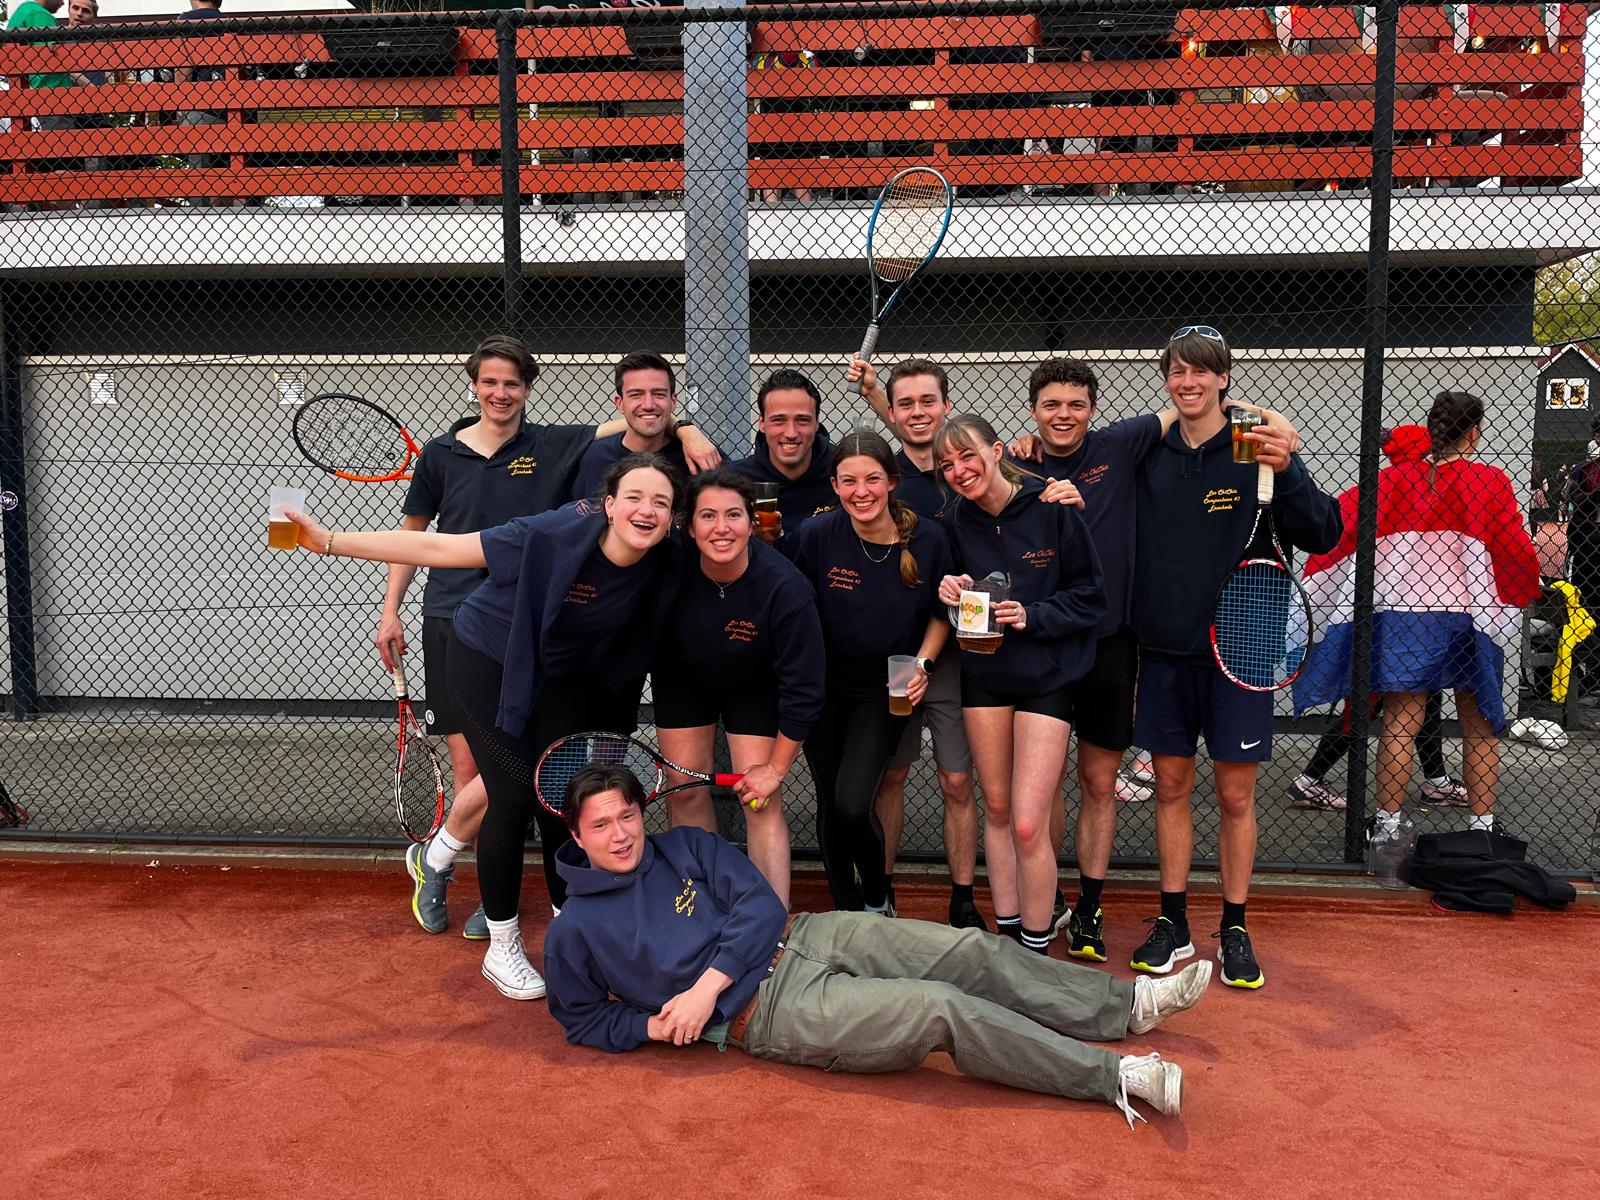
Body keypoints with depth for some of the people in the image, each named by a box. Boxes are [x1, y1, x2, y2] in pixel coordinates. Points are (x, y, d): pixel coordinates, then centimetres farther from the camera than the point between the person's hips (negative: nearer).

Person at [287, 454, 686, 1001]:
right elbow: (439, 548, -28)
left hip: (561, 676, 4)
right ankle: (501, 948, 12)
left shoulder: (663, 567, -20)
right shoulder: (551, 536, -34)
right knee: (514, 799, -6)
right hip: (487, 663, -4)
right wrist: (331, 541, -29)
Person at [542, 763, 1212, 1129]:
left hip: (804, 937, 5)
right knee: (941, 1009, -21)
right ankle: (1118, 1078, -15)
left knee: (970, 953, -9)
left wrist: (706, 986, -12)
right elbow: (584, 1021, 10)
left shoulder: (685, 846, 7)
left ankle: (1129, 1005, 4)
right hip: (767, 1012, -5)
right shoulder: (573, 932, 0)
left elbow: (760, 905, 0)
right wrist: (656, 1025, -7)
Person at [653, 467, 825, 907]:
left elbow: (803, 691, -24)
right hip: (683, 676, 3)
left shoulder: (785, 587, -34)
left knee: (762, 802, -7)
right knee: (684, 790, 4)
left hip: (754, 685, -2)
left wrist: (776, 768, -17)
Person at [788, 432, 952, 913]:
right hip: (823, 687, 1)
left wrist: (923, 664, -10)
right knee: (830, 805, 9)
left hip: (885, 690, -1)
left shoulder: (927, 539, -13)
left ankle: (878, 898, 16)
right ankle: (845, 908, 32)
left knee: (853, 804, -14)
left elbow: (941, 613, 3)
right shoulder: (817, 534, -15)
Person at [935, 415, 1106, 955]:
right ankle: (1006, 931, 30)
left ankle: (1037, 949, 12)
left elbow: (1090, 598, -7)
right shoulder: (955, 520, -1)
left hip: (1045, 677, -4)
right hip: (983, 675, 4)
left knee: (1028, 826, -8)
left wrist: (1031, 615, -22)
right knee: (996, 810, 14)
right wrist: (952, 592, -13)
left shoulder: (1052, 508, -13)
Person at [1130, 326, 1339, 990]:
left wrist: (1286, 472, -29)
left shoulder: (1258, 449, -5)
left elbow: (1323, 537, -11)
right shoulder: (1149, 455, 5)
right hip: (1163, 651, 3)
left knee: (1235, 793, 5)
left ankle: (1234, 929, 20)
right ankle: (1173, 922, 23)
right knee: (1172, 786, 10)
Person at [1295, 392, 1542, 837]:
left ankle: (1387, 825, 5)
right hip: (1471, 615, -1)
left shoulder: (1396, 478, 2)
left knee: (1400, 723, 3)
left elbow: (1341, 516, -7)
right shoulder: (1491, 482, -3)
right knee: (1480, 728, 12)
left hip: (1403, 612, 1)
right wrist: (1531, 589, 14)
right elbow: (1514, 549, -4)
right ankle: (1481, 827, 18)